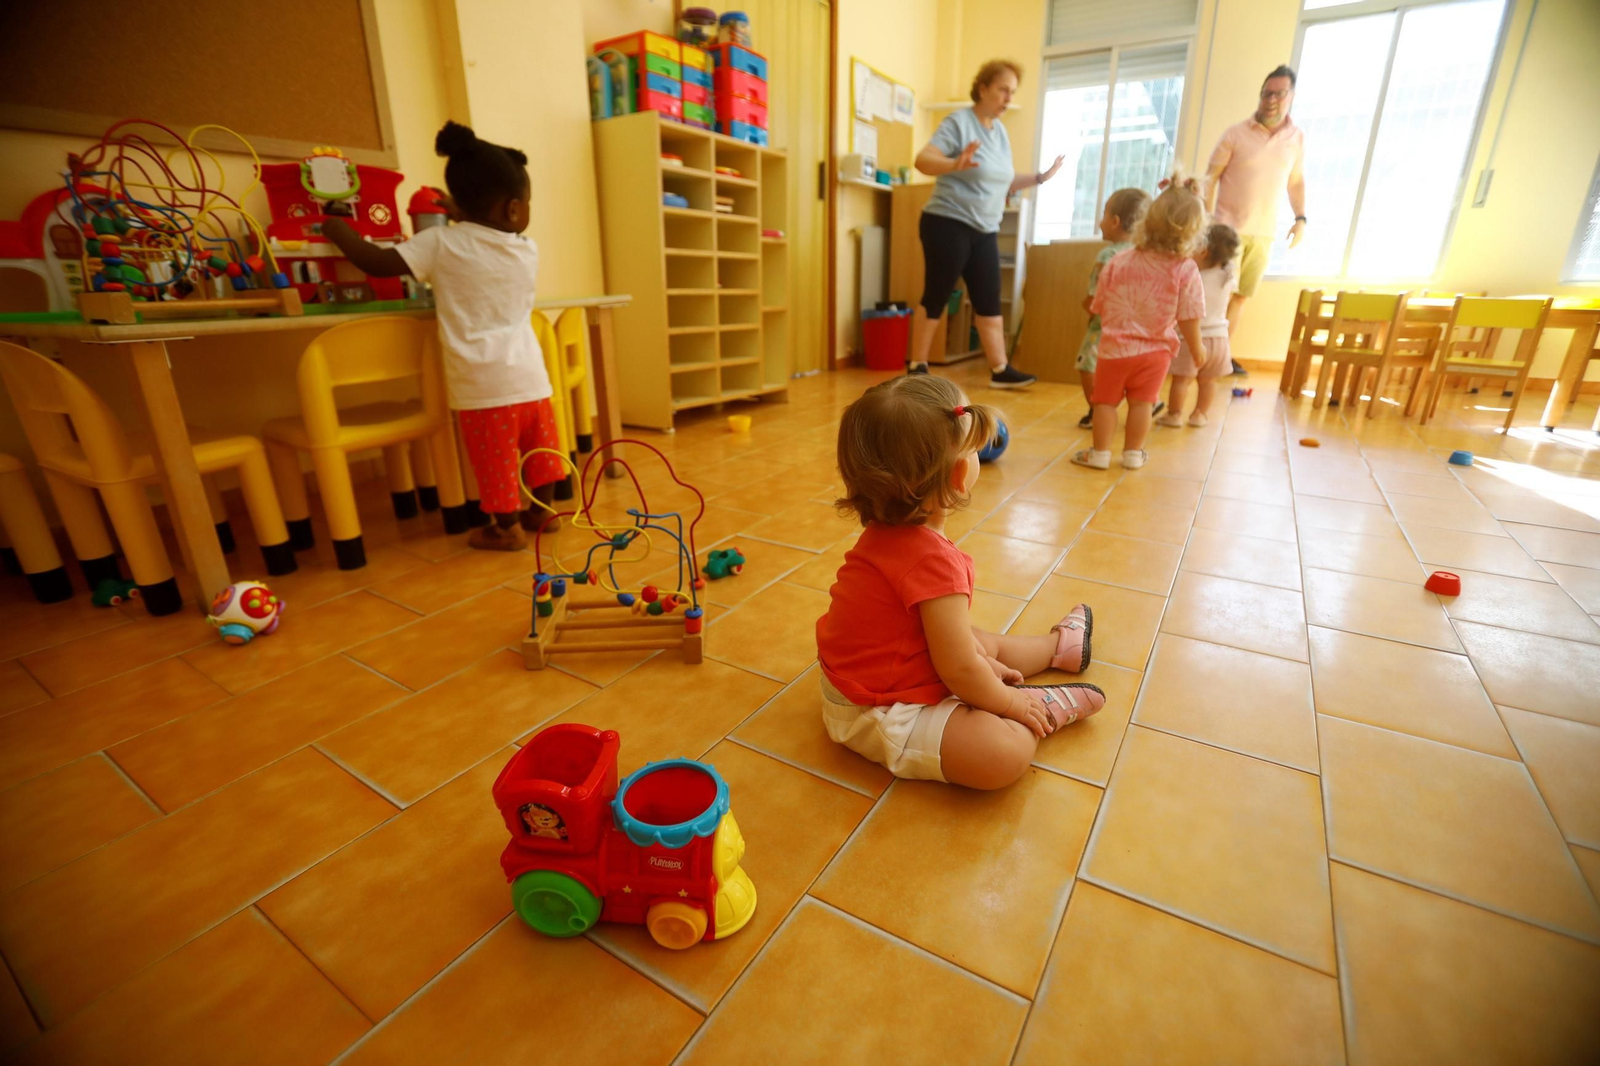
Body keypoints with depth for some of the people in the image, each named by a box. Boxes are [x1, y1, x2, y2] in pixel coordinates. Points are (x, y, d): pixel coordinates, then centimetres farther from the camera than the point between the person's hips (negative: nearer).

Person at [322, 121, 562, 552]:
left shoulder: (442, 244, -4)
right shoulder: (528, 251, 6)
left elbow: (375, 262, -1)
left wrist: (338, 231, 15)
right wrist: (464, 219, 35)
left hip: (484, 385, -3)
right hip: (530, 377, 4)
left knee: (497, 459, 4)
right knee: (538, 446, 16)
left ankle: (507, 528, 13)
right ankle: (543, 510, 28)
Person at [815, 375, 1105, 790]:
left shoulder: (885, 531, -3)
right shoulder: (934, 560, -34)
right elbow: (960, 670, -26)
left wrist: (982, 660, 13)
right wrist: (1012, 703, -8)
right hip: (877, 715, -10)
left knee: (987, 642, 26)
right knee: (1004, 750, -26)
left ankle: (1057, 645, 51)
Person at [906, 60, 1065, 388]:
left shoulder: (1000, 130, 15)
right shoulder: (959, 121, -8)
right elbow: (922, 160, -22)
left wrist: (1041, 177, 18)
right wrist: (956, 165, -39)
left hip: (985, 231, 8)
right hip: (948, 224, -7)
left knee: (989, 302, 5)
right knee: (935, 299, -3)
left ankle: (1000, 370, 9)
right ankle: (917, 369, 6)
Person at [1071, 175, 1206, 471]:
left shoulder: (1118, 263, -8)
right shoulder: (1185, 269, -10)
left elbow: (1099, 306, 1)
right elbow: (1188, 318, -8)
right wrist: (1197, 348, 7)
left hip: (1115, 347, -1)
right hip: (1155, 350, 1)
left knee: (1106, 400, 9)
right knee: (1141, 402, 11)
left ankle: (1100, 452, 12)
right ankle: (1133, 453, 20)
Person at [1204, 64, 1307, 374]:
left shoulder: (1298, 138, 9)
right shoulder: (1235, 133, -2)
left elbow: (1296, 181, 16)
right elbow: (1211, 176, -3)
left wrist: (1301, 217, 5)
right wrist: (1207, 218, -15)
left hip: (1265, 234, 4)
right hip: (1229, 228, -4)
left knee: (1240, 297, 7)